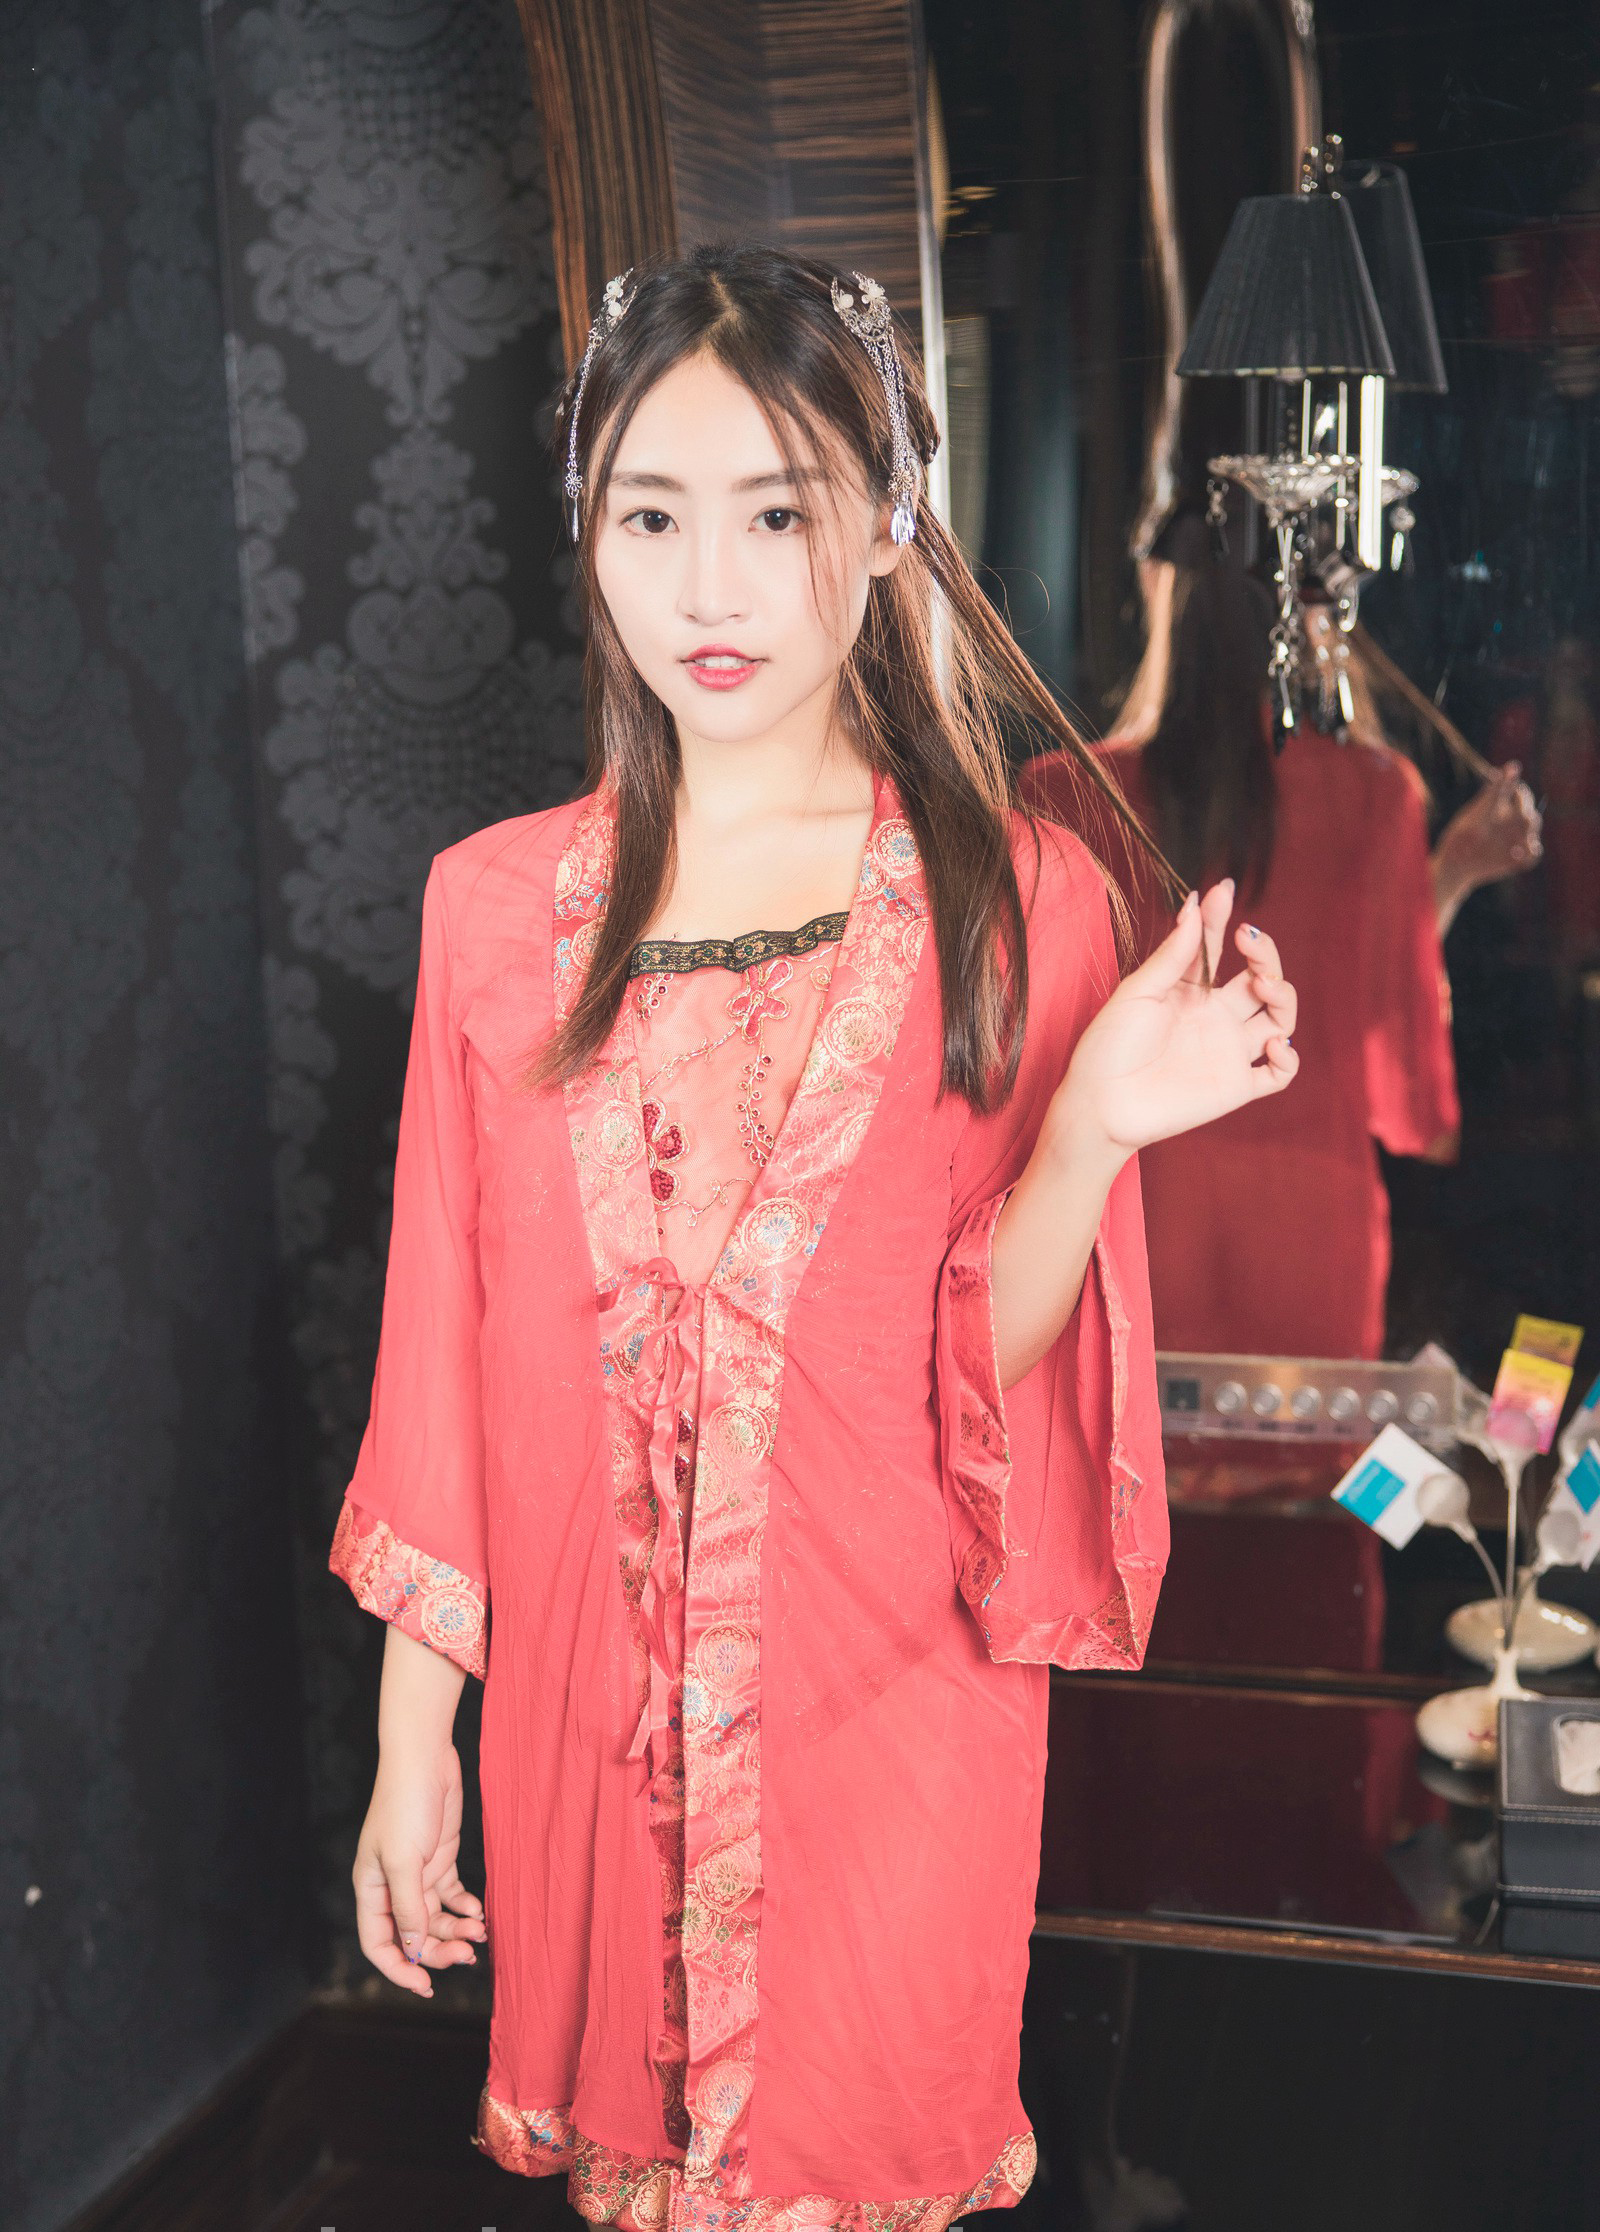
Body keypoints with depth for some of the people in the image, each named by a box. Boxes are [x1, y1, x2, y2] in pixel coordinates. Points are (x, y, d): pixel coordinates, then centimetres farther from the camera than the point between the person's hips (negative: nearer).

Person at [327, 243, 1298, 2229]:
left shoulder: (1019, 899, -7)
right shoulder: (497, 904, -2)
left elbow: (990, 1369, -7)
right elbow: (449, 1352, 1)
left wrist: (1088, 1132, -24)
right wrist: (411, 1745, 3)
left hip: (895, 1698, -2)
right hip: (588, 1688, 2)